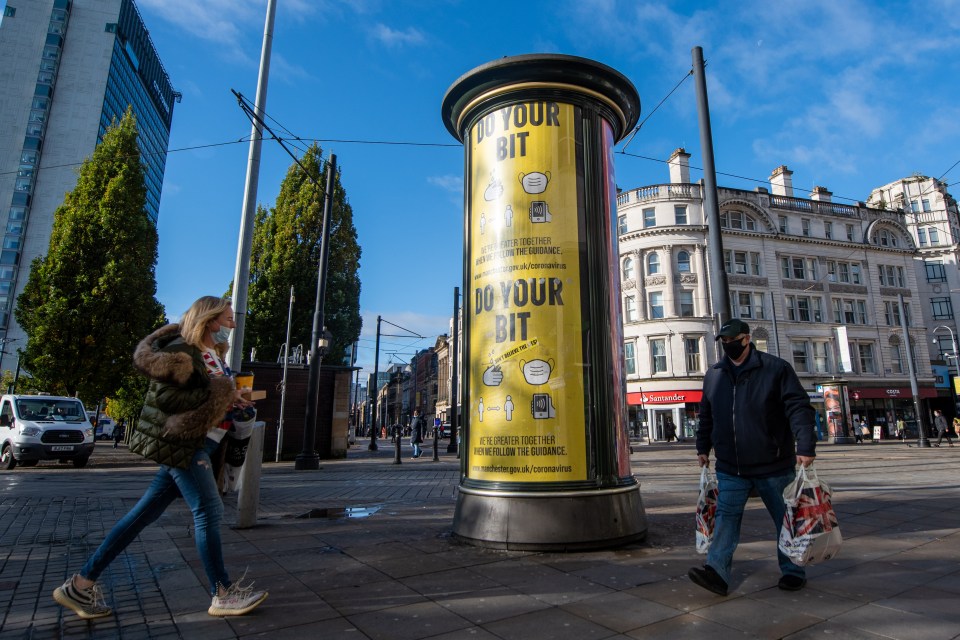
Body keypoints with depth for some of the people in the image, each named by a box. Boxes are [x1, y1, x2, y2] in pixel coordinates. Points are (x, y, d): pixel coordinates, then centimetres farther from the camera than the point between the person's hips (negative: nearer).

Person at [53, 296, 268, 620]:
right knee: (208, 510, -6)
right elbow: (165, 395, -23)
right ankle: (223, 594, 5)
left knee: (146, 511, 11)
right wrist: (217, 394, -17)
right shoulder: (182, 349, -14)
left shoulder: (213, 354, 15)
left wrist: (232, 398, 8)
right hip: (180, 441, -9)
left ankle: (83, 584, 22)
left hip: (191, 443, 9)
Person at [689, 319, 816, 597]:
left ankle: (793, 571, 28)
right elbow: (706, 416, 16)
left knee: (786, 519, 12)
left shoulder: (776, 368, -6)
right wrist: (703, 448, 13)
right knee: (726, 516, -3)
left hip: (774, 465, -3)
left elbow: (798, 408, -12)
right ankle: (717, 571, -4)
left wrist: (805, 446, -22)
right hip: (730, 468, 3)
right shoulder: (713, 375, 8)